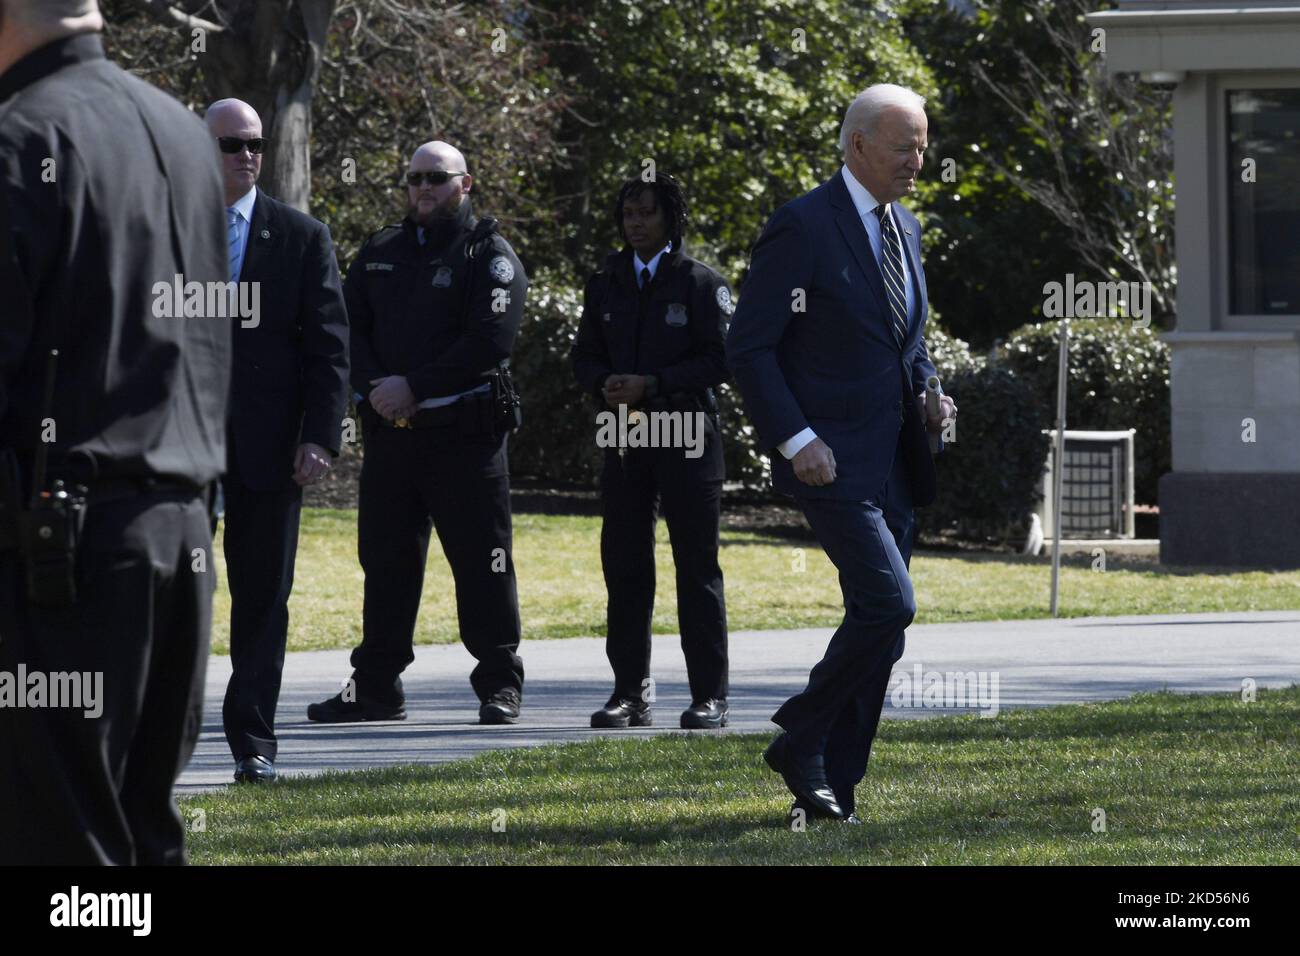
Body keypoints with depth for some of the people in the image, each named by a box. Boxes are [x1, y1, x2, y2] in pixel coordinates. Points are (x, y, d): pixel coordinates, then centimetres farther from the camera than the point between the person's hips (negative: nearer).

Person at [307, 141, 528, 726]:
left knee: (480, 558, -4)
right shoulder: (379, 254, 15)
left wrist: (415, 387, -16)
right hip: (390, 431, 5)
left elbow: (490, 340, -12)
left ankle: (500, 685, 3)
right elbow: (348, 327, 9)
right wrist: (376, 387, -10)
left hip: (465, 431, -5)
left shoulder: (490, 255, -1)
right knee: (386, 560, 8)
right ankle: (376, 688, 14)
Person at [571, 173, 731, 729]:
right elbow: (585, 355, 14)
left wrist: (651, 384, -16)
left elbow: (719, 359, -7)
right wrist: (607, 387, -9)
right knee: (623, 563, 3)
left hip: (688, 437, -4)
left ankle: (710, 697, -1)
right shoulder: (606, 285, 14)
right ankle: (630, 693, 8)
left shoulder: (701, 284, 0)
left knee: (697, 567, -3)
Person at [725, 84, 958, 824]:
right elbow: (750, 347, -12)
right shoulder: (803, 228, -11)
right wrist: (796, 441, -19)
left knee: (880, 625, 6)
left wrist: (928, 394, 6)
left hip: (895, 463, 8)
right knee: (889, 603, -19)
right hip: (832, 458, -8)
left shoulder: (904, 228, 14)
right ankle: (800, 743, -3)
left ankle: (833, 787, 13)